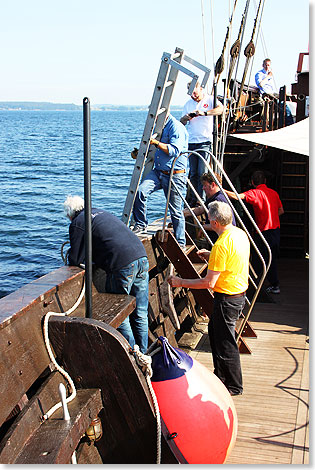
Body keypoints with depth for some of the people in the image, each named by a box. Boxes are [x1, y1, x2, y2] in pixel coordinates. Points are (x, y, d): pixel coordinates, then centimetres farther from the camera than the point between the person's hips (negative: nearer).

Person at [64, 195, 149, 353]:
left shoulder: (77, 223, 3)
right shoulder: (102, 213, 27)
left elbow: (75, 260, 2)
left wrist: (71, 254, 22)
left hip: (122, 266, -8)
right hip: (141, 256, 8)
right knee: (140, 314, 15)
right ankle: (142, 354, 24)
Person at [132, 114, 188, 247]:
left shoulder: (176, 127, -11)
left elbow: (175, 151, -23)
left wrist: (156, 143, -27)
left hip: (174, 175, -7)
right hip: (158, 172, 7)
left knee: (176, 212, 1)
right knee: (139, 191, -19)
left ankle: (180, 243, 15)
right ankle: (140, 224, -2)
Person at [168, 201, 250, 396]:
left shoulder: (221, 244, -26)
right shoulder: (241, 234, 2)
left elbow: (209, 282, -24)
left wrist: (181, 282, -14)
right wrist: (210, 256, 18)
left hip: (227, 299, -10)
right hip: (240, 293, 10)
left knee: (225, 342, 5)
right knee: (215, 331, 23)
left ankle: (234, 386, 19)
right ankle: (221, 375, 37)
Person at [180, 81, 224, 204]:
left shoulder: (210, 99, 3)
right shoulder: (188, 104, 17)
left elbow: (220, 109, -16)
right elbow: (182, 122, 17)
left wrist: (204, 113, -29)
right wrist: (187, 117, -6)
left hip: (205, 141, -4)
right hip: (191, 142, 4)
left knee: (202, 173, -8)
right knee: (193, 173, 6)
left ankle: (201, 199, -4)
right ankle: (193, 199, 12)